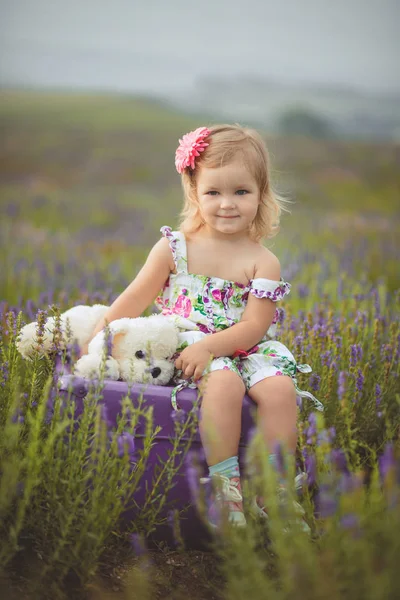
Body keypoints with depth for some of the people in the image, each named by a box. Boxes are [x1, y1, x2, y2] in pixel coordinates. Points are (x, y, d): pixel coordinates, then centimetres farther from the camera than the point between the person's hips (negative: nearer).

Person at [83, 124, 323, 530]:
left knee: (280, 388, -26)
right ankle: (225, 487, -24)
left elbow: (254, 326, -8)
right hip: (185, 343, -2)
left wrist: (207, 346, -22)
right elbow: (136, 298, 4)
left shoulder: (262, 261, 0)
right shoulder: (175, 247, 2)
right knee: (224, 383, -33)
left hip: (244, 348, 2)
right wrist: (98, 335, -6)